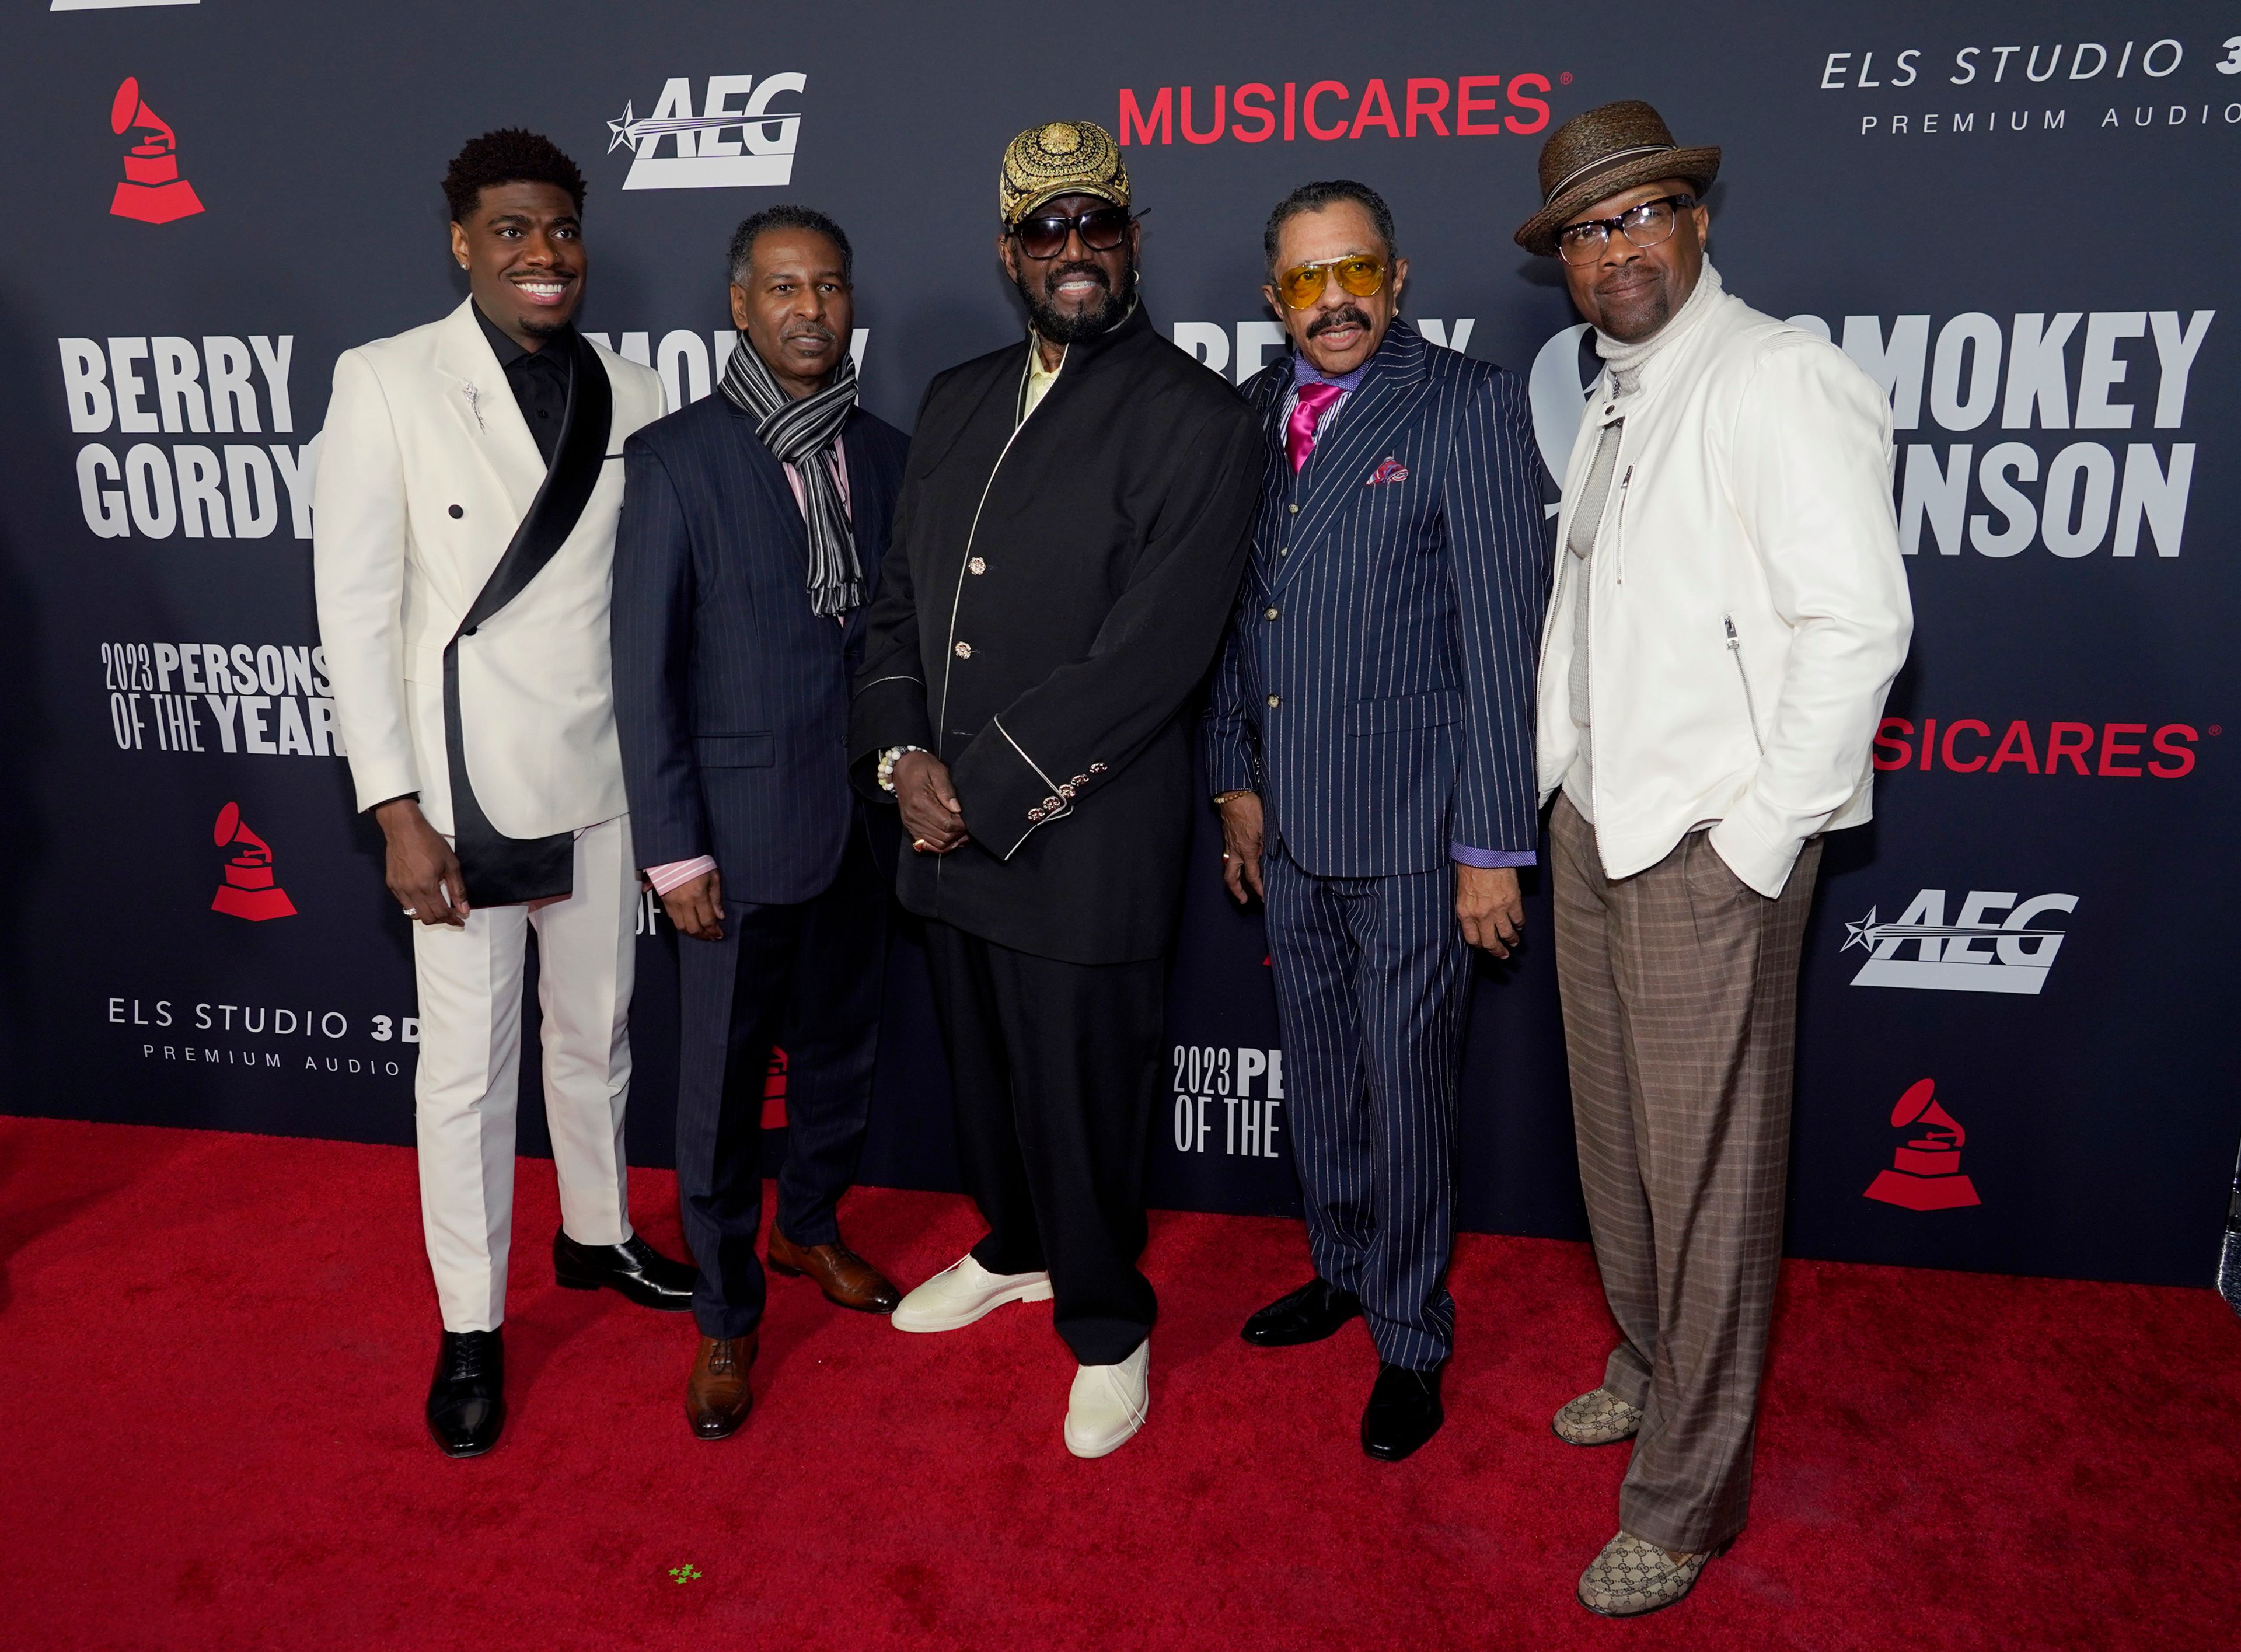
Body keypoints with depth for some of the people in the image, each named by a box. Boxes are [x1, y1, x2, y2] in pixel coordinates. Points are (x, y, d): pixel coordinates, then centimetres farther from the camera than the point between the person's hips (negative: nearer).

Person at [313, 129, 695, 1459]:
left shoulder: (632, 399, 2)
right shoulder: (387, 382, -7)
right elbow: (354, 603, -8)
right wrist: (396, 809, -12)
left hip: (600, 782, 3)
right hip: (462, 789, -3)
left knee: (597, 1034, 19)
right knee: (468, 1064, 6)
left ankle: (598, 1237, 42)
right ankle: (471, 1325, 25)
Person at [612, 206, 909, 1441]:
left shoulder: (887, 456, 5)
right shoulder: (674, 459, -8)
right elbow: (645, 669, -9)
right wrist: (674, 850, -11)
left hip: (865, 818, 4)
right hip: (741, 825, -4)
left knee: (840, 1048, 19)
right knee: (722, 1083, 6)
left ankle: (811, 1226, 44)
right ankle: (726, 1315, 26)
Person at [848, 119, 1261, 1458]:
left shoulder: (1195, 419, -11)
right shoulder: (957, 402, 11)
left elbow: (1152, 654, -19)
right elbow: (901, 596, 13)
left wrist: (983, 790, -16)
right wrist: (901, 757, -4)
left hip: (1084, 844, -6)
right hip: (946, 827, 7)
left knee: (1085, 1092, 8)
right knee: (986, 1069, 22)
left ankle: (1107, 1328, 33)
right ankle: (1018, 1250, 49)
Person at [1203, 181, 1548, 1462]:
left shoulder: (1468, 404, -9)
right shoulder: (1252, 413, 9)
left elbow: (1503, 633, -13)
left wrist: (1495, 848, -15)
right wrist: (1238, 783, 12)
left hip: (1411, 828, -6)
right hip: (1290, 823, 6)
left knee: (1407, 1093, 7)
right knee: (1321, 1078, 20)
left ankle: (1413, 1340, 28)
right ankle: (1343, 1270, 43)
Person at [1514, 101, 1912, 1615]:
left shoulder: (1780, 379, -12)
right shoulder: (1613, 400, 15)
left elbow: (1858, 621, -19)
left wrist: (1758, 838, -18)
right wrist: (1565, 787, 13)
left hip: (1710, 850, -8)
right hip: (1593, 825, 8)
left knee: (1705, 1172, 3)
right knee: (1614, 1137, 20)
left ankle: (1686, 1500, 20)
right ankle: (1648, 1366, 42)